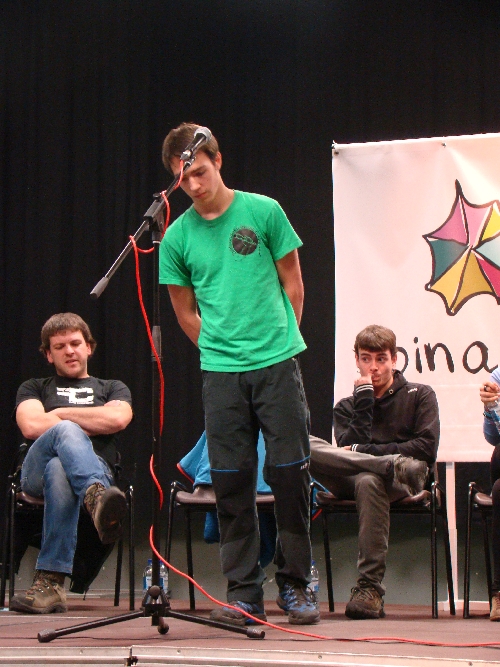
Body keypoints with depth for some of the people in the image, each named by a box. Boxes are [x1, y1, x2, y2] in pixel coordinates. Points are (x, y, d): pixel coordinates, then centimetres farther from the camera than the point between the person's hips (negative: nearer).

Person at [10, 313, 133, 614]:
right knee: (65, 431, -40)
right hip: (36, 471, 0)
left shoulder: (112, 388, 32)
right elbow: (32, 426, 8)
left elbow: (117, 419, 5)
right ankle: (97, 499, -75)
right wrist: (84, 428, 8)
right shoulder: (34, 388, 33)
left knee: (60, 470, -42)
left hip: (96, 468, 0)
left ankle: (50, 582, -59)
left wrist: (58, 414, 9)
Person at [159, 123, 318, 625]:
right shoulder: (177, 236, 5)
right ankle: (244, 593, 7)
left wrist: (279, 340, 9)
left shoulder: (263, 211, 0)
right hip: (221, 374, 1)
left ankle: (295, 585, 10)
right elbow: (186, 314, 12)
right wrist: (220, 350, 7)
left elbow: (292, 284, 8)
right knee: (231, 480, 1)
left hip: (277, 363, -1)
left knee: (289, 472, -2)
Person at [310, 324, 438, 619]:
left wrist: (364, 450, -5)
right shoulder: (347, 406, 23)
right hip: (350, 480, 3)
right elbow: (348, 448, 3)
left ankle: (370, 589, -39)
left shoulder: (419, 395, 16)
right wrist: (364, 399, 1)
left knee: (368, 481, -40)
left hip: (403, 484, -2)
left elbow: (427, 448, 0)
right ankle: (393, 465, -34)